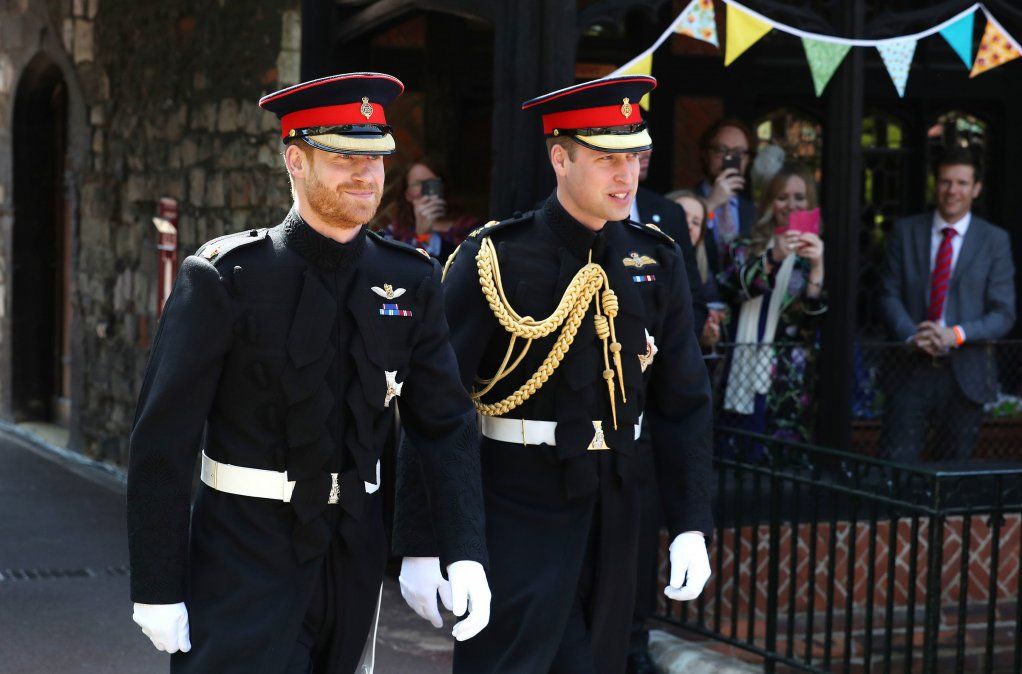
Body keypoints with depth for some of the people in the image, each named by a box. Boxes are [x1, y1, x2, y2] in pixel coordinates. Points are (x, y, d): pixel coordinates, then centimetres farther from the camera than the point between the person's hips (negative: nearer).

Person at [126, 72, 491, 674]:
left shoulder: (412, 282, 2)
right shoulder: (226, 279, -11)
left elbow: (446, 423, 3)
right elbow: (163, 440, -10)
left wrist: (465, 553, -9)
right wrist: (157, 590, -12)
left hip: (356, 556, 4)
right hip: (245, 555, -4)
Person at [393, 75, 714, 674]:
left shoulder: (658, 262, 5)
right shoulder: (496, 260, -10)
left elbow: (684, 404, 8)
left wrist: (692, 527, 1)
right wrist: (420, 545, -12)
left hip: (615, 510, 5)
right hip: (517, 512, -5)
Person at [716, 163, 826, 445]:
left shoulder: (814, 250, 9)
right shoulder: (748, 247, 12)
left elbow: (818, 312, -6)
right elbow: (730, 290, -8)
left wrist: (817, 266, -22)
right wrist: (773, 258, -22)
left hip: (792, 376, -1)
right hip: (746, 367, 1)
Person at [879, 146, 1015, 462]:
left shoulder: (995, 240, 2)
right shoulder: (906, 231, 6)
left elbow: (1004, 314, -1)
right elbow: (890, 294, 3)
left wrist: (956, 334, -18)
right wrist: (911, 335, -15)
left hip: (965, 373, 0)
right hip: (913, 367, 0)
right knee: (894, 465, -4)